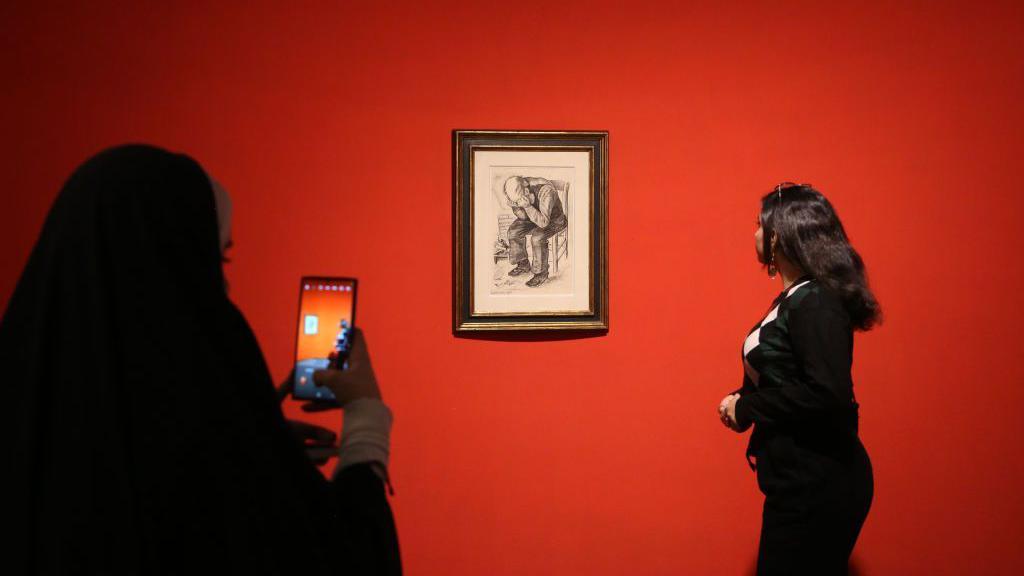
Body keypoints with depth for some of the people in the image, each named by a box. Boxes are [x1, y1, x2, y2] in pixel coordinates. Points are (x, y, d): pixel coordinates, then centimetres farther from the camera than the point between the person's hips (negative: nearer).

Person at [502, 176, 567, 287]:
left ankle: (541, 274, -11)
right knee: (514, 231, -10)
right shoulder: (518, 191, -19)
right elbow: (523, 217, -9)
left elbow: (543, 222, -41)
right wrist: (516, 206, -29)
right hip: (534, 216, 7)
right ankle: (523, 265, 11)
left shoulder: (545, 191, -39)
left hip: (554, 220, -7)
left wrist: (527, 206, -50)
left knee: (537, 237, -30)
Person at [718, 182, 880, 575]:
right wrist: (742, 402, -2)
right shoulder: (791, 300, 12)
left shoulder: (815, 303, -18)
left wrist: (746, 407, -17)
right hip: (795, 480, 9)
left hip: (819, 484, -9)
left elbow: (828, 393, -28)